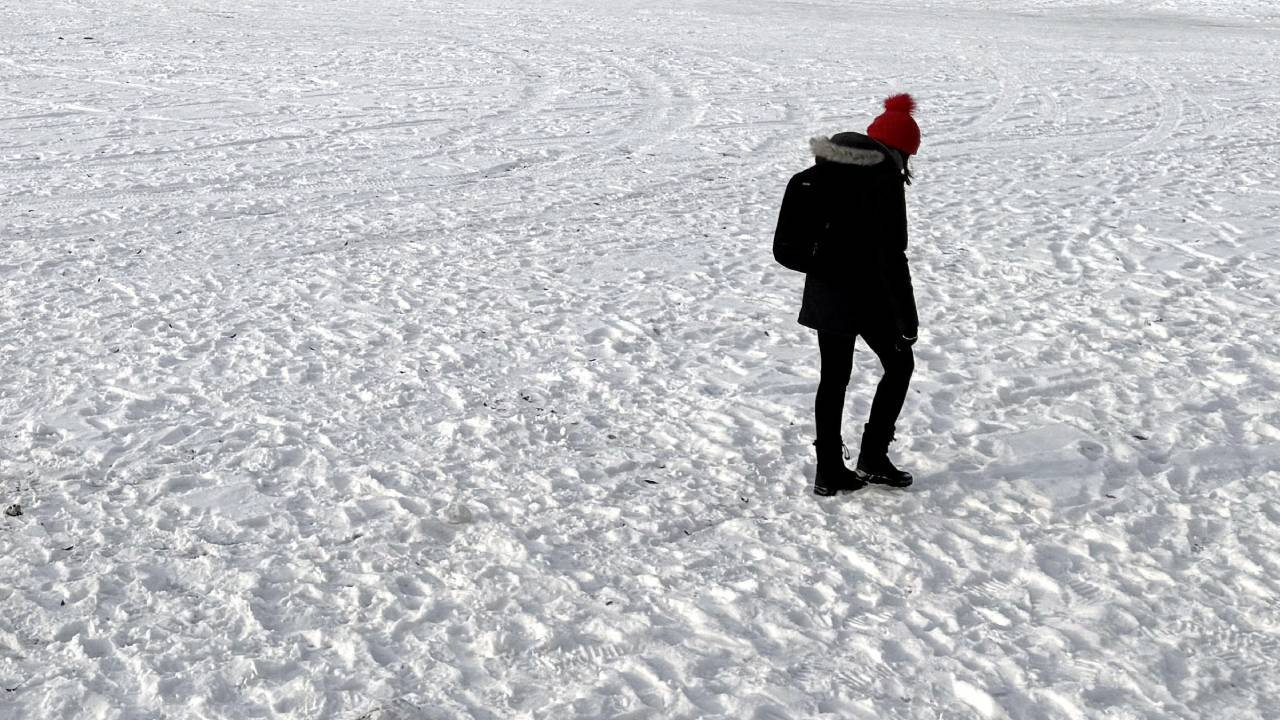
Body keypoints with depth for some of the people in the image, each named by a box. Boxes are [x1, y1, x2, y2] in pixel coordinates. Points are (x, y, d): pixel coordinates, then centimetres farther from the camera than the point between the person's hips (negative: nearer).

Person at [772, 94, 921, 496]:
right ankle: (872, 459, 12)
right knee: (899, 366, 13)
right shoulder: (885, 180, -15)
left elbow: (797, 243, 13)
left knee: (833, 377, 13)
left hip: (824, 293, 7)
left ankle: (830, 471, 18)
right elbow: (892, 257, -17)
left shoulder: (823, 172, 7)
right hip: (867, 297, -6)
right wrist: (908, 319, -11)